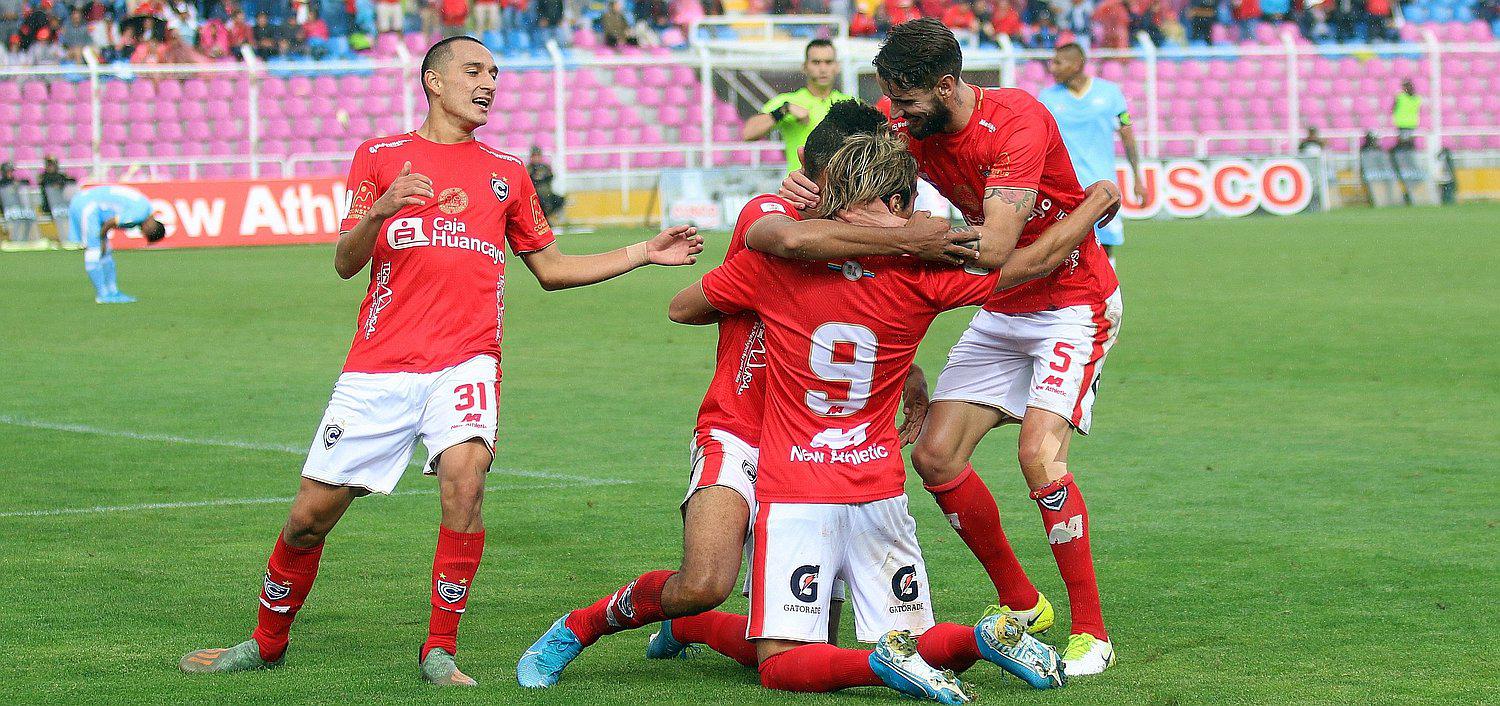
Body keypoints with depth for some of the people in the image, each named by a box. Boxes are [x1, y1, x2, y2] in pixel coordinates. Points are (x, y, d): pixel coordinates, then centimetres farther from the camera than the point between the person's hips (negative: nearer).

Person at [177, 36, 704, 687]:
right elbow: (346, 263, 2)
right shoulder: (380, 156, 10)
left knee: (464, 472, -27)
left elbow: (550, 268, 25)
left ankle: (440, 650, -15)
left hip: (467, 359, 1)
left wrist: (644, 254, 17)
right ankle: (266, 644, 24)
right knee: (311, 513, 0)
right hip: (379, 365, -1)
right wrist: (382, 209, -17)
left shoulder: (505, 172, 18)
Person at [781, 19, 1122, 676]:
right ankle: (1020, 602, 19)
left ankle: (1091, 633, -13)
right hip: (1002, 310, 7)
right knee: (935, 455, 0)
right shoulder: (912, 126, -7)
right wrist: (808, 186, -32)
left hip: (1074, 301, -7)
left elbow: (995, 246, -35)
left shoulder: (1016, 122, -28)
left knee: (1039, 453, -24)